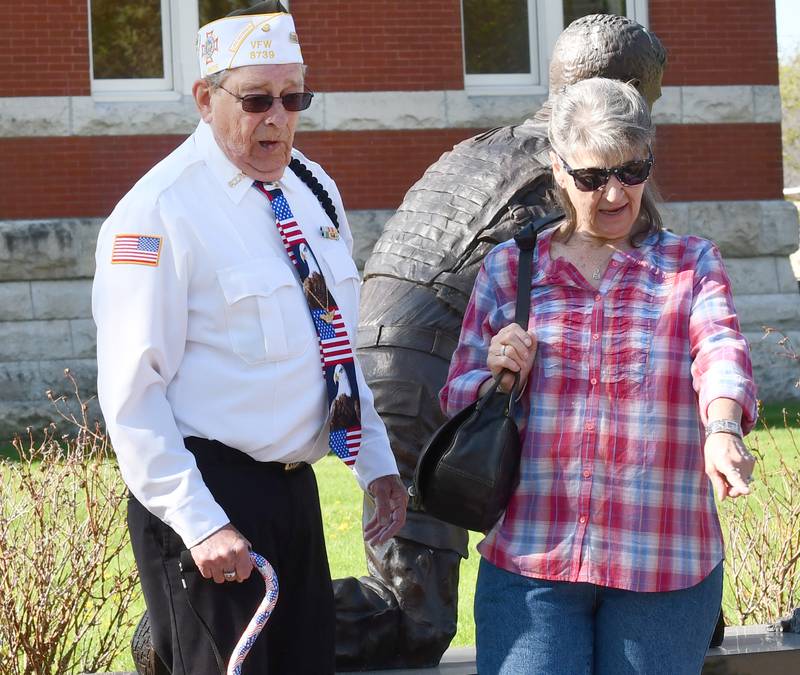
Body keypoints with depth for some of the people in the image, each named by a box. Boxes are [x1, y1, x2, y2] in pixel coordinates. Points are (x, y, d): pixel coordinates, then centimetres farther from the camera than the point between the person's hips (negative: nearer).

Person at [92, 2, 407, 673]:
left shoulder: (314, 190, 11)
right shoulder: (159, 212, -13)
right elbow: (131, 395, -17)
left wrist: (377, 463, 14)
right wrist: (200, 526, -21)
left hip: (295, 488, 8)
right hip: (208, 492, -8)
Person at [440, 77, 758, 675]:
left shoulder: (692, 264, 8)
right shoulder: (507, 268, 11)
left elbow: (720, 347, -12)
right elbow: (457, 402, 15)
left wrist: (723, 428, -34)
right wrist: (499, 375, -8)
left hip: (665, 569, 0)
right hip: (528, 560, 0)